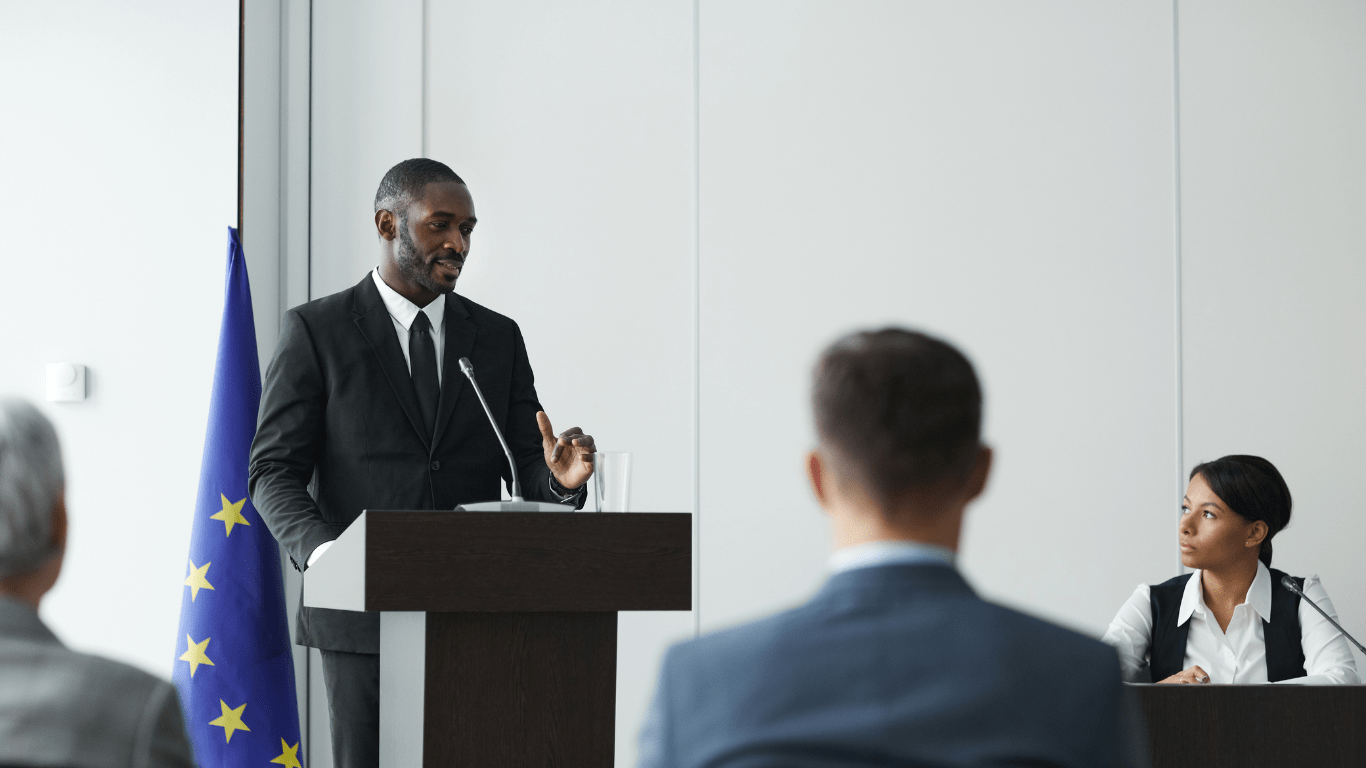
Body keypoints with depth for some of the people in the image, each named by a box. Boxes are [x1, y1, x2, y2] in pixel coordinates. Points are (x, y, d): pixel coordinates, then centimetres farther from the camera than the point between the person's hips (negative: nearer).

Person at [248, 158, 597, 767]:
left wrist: (559, 478, -16)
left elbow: (528, 471, 9)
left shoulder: (497, 338, 13)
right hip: (364, 619, -3)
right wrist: (320, 552, -20)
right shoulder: (316, 330, 3)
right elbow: (273, 471, -1)